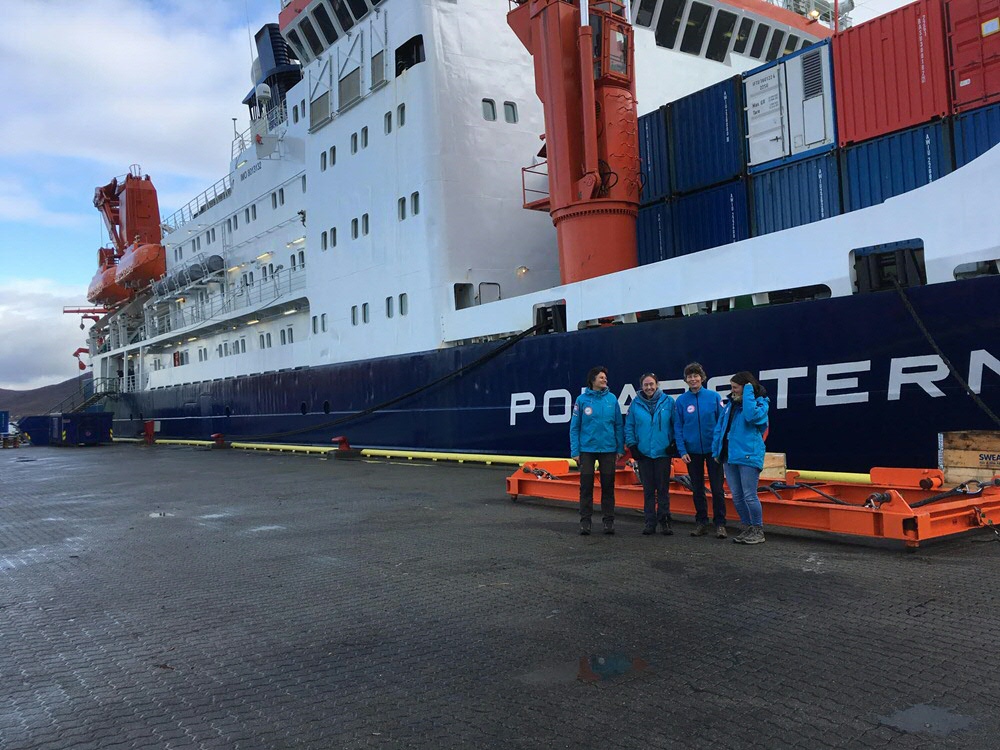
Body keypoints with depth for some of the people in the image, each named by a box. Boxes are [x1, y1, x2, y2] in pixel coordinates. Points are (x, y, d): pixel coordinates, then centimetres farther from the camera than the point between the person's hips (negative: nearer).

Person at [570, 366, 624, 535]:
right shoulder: (582, 399, -3)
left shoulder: (612, 398, 1)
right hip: (587, 449, -1)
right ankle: (585, 521, 11)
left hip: (608, 449, 1)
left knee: (608, 486, 7)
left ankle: (609, 520, 17)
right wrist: (575, 451, -4)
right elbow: (574, 427, 0)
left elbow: (618, 425, 5)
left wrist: (620, 448, 3)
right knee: (586, 486, 2)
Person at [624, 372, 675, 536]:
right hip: (643, 453, 1)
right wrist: (632, 445, -1)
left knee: (663, 488, 3)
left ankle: (664, 520, 12)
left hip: (663, 452, -1)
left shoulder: (668, 401, 0)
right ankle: (650, 521, 14)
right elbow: (629, 426, 5)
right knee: (648, 489, 7)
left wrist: (673, 443, -2)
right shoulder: (636, 403, 3)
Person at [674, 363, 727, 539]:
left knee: (717, 488, 0)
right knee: (697, 489, 11)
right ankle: (701, 522, 21)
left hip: (713, 449, -2)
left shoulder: (714, 397, -5)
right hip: (692, 451, 2)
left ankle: (720, 523, 10)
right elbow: (678, 427, 0)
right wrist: (682, 450, -7)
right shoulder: (681, 400, -1)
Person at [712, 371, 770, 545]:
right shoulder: (732, 403, 14)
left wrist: (748, 393, -17)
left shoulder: (761, 403, -4)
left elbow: (751, 415, -27)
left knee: (749, 496, -5)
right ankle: (747, 528, 24)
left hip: (748, 456, -7)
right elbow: (720, 427, 17)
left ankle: (758, 531, 10)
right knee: (737, 496, 11)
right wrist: (716, 451, 12)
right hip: (729, 456, 7)